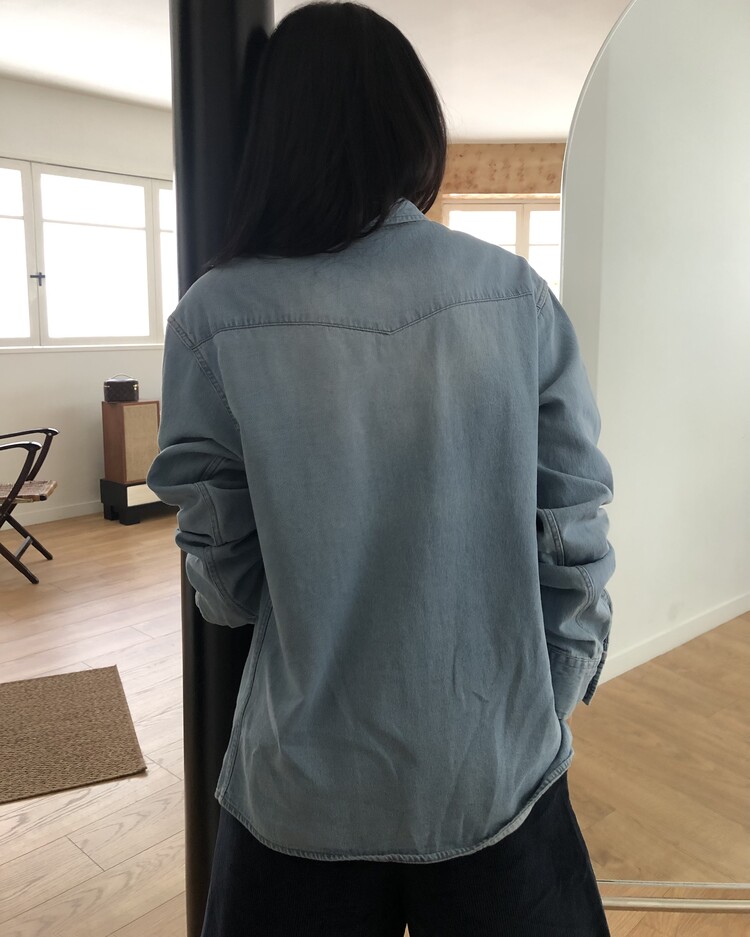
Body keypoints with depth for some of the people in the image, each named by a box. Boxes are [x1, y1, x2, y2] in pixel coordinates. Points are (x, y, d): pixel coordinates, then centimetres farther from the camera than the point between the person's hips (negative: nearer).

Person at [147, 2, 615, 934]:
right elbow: (576, 545, -6)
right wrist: (550, 707, 9)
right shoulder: (519, 298, -11)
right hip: (503, 777, 2)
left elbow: (226, 585, -8)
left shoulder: (217, 318, -15)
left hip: (307, 796, 0)